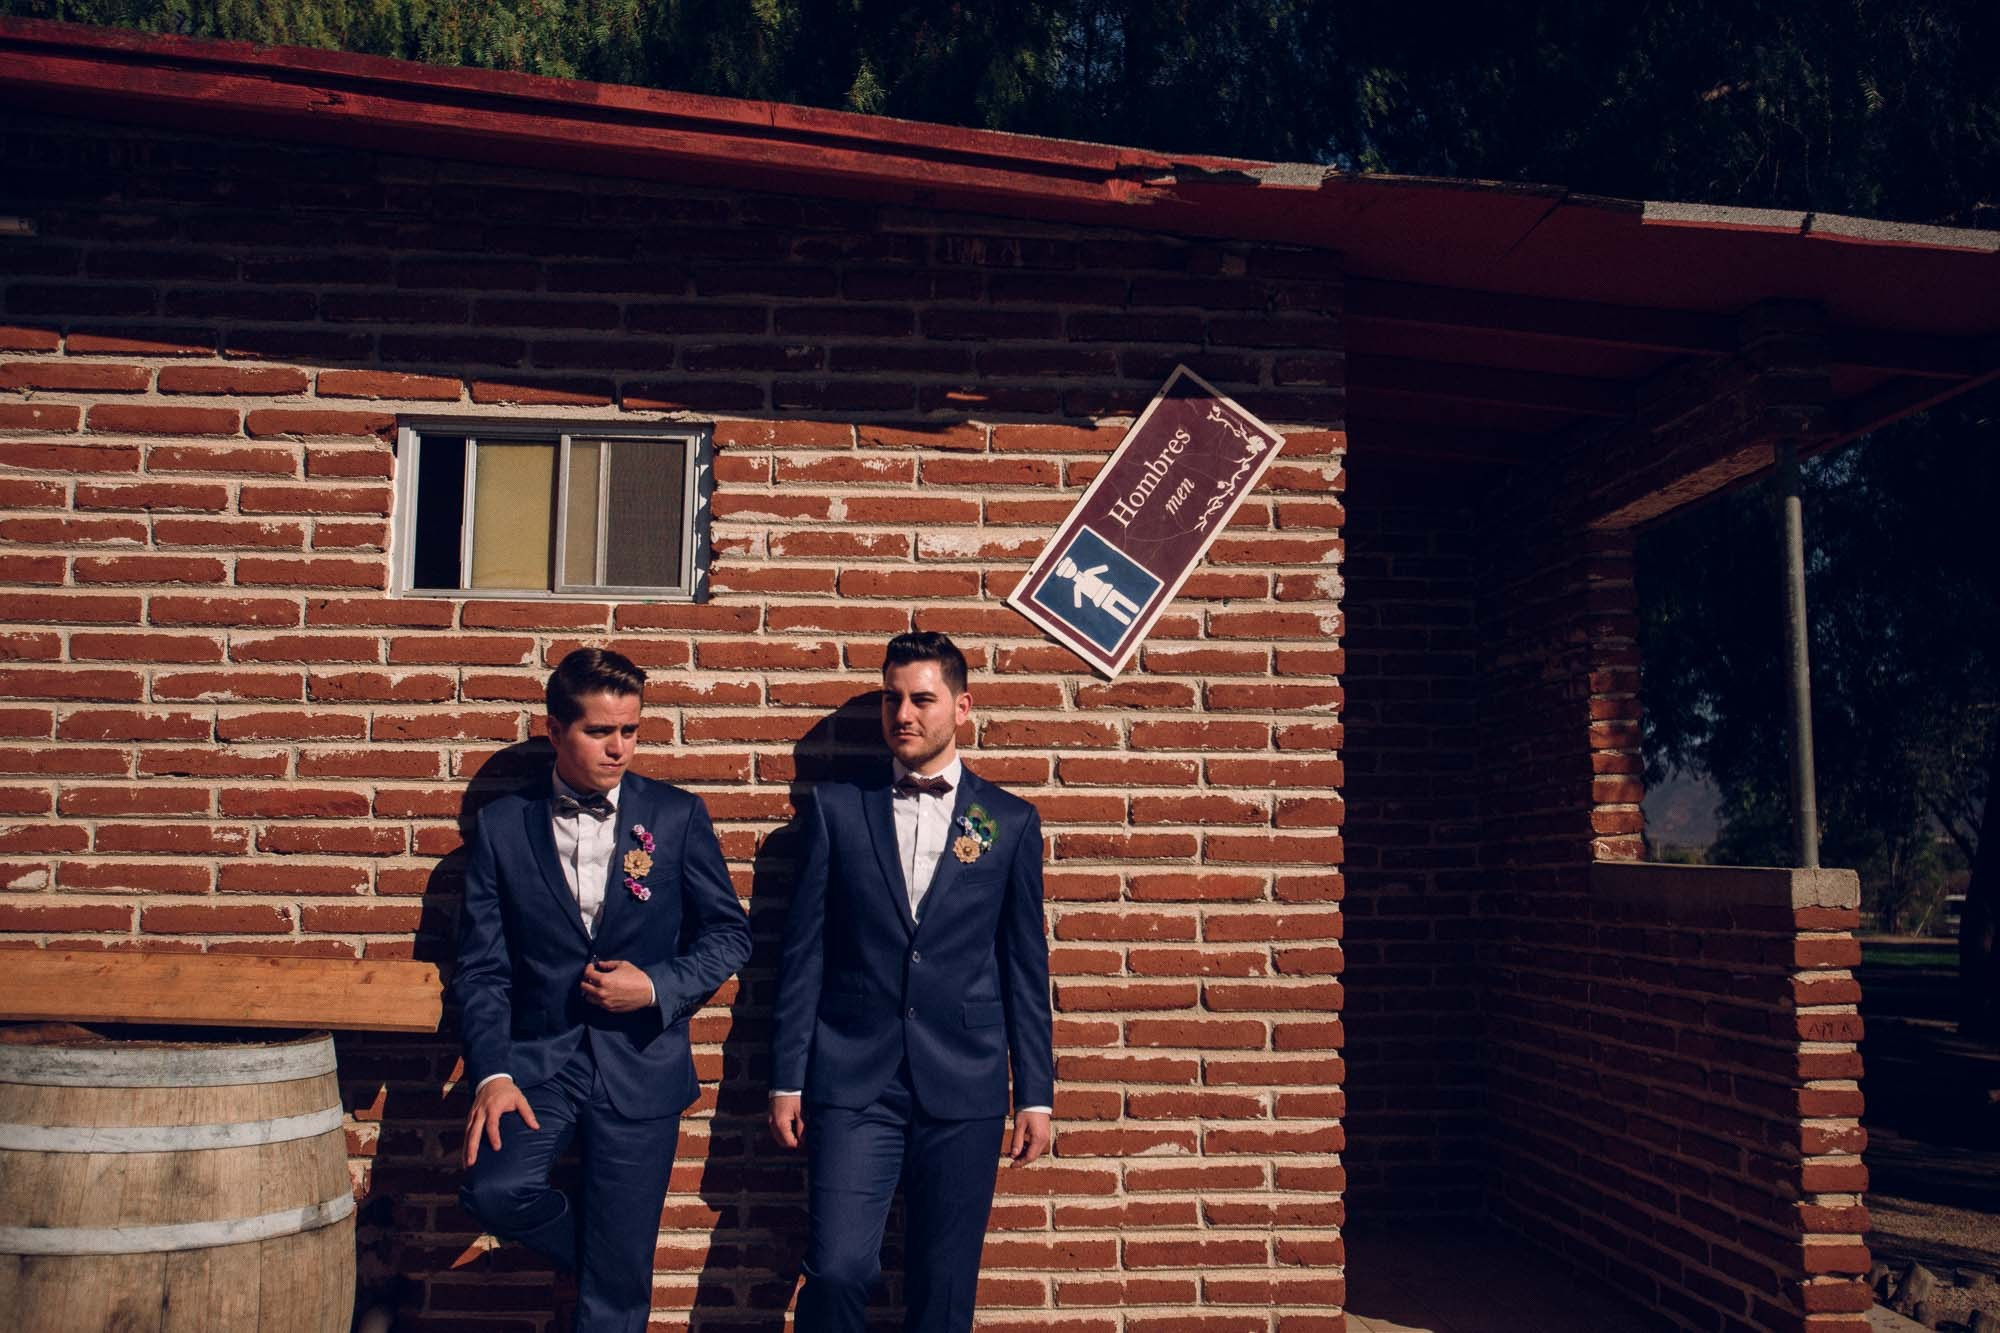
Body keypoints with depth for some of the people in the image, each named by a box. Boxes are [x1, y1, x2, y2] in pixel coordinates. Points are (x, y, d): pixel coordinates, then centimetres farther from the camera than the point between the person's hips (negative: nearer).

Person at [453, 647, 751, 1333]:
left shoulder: (677, 815, 0)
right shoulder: (501, 825, 1)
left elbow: (729, 931, 4)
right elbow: (482, 966, 0)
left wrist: (658, 987, -12)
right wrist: (491, 1073, -12)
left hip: (640, 1063, -1)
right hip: (539, 1055, 1)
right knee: (495, 1189, -23)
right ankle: (607, 1259, 8)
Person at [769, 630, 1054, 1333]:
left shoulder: (1011, 822, 6)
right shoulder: (836, 808, 5)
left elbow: (1025, 967, 7)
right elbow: (804, 952, 4)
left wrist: (1035, 1094, 5)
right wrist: (786, 1080, 1)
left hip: (963, 1089, 1)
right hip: (853, 1082, -1)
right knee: (837, 1270, -7)